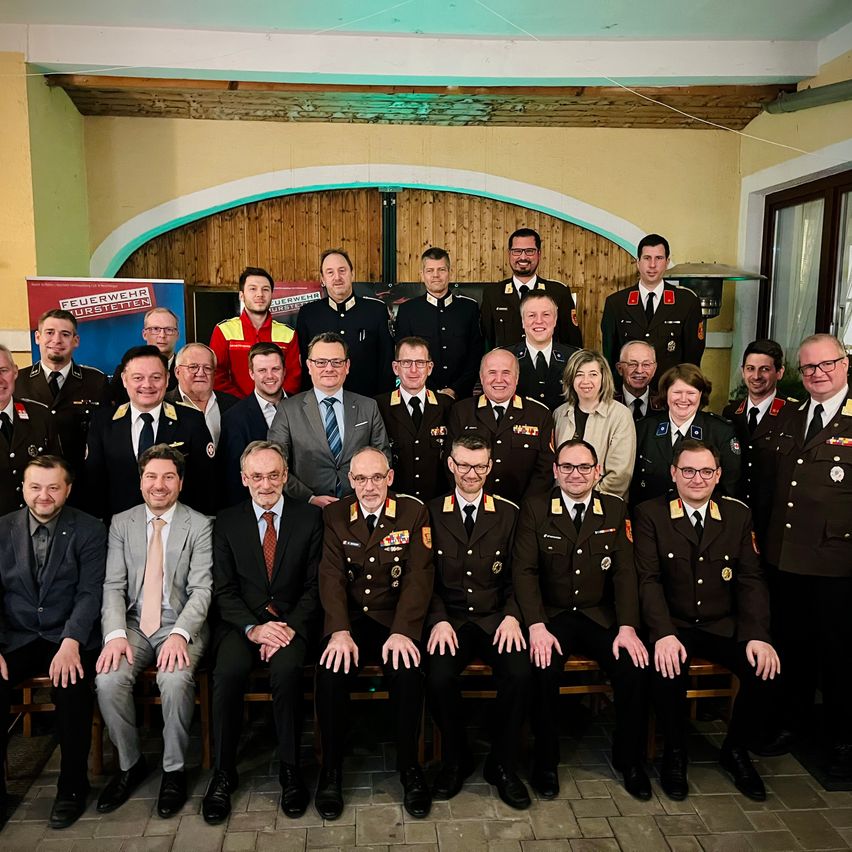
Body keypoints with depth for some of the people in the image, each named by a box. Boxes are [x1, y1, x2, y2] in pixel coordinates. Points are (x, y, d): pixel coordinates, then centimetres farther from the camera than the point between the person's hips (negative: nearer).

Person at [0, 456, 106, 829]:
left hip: (68, 638, -3)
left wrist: (71, 643, -25)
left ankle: (72, 787, -11)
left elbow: (90, 593, -9)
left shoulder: (89, 530, -2)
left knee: (72, 683, -31)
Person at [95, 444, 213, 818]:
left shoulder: (199, 526, -2)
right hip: (133, 622, 3)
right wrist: (115, 634, -15)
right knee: (108, 679, -23)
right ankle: (130, 763, 3)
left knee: (176, 679, -31)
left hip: (182, 622, -3)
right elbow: (113, 586, 1)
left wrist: (180, 634, -24)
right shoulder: (121, 524, 8)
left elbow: (201, 589, -8)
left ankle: (174, 769, -6)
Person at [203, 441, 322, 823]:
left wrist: (290, 627, -14)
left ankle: (290, 769, -12)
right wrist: (253, 628, -14)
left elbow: (314, 585, 1)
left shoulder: (310, 517, 5)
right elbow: (224, 589, 2)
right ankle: (222, 773, -10)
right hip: (242, 623, 1)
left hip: (291, 623, -1)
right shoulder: (227, 522, 8)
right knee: (228, 671, -29)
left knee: (286, 669, -31)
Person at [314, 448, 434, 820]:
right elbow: (331, 576, -5)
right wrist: (340, 631, -21)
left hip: (396, 619, -1)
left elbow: (419, 576, -7)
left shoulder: (414, 512, 0)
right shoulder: (334, 515, 4)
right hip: (348, 618, 1)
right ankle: (331, 768, -5)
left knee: (407, 671, -28)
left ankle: (409, 766, -6)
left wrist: (401, 632, -21)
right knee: (331, 671, -26)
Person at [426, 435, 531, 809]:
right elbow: (427, 578, 3)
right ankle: (456, 760, 2)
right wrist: (439, 620, -12)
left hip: (496, 620, 1)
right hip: (449, 619, -1)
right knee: (438, 677, -28)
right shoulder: (431, 513, 5)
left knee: (520, 674, -26)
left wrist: (512, 616, -11)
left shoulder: (509, 513, 8)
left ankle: (502, 764, 0)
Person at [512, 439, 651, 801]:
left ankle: (629, 759, 5)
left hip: (600, 616, 2)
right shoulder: (535, 508, -2)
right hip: (551, 616, -2)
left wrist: (627, 628, -13)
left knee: (634, 667, -21)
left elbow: (624, 572, 0)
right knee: (544, 669, -29)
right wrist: (537, 626, -21)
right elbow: (524, 570, -8)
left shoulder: (615, 510, 5)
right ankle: (545, 761, -4)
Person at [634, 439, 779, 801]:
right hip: (672, 626, -3)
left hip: (724, 626, 3)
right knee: (669, 667, -31)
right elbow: (649, 579, -10)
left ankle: (735, 750, 7)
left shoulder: (738, 515, 7)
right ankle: (675, 753, -3)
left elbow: (751, 580, 2)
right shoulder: (650, 514, -2)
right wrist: (664, 634, -24)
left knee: (765, 668, -21)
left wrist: (758, 636, -13)